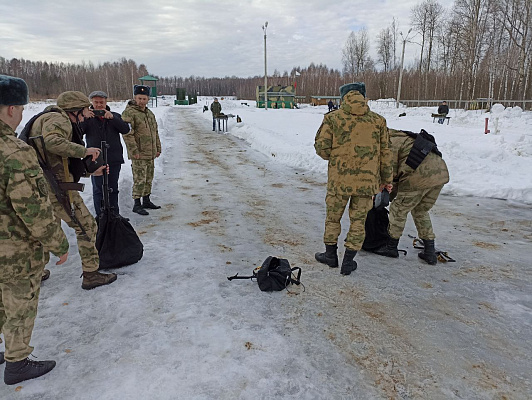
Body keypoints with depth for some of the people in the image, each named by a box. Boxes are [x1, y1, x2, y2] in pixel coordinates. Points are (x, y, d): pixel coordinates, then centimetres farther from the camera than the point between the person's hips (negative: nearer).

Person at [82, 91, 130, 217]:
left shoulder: (115, 116, 10)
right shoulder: (87, 118, 6)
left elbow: (126, 129, -7)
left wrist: (112, 118, -20)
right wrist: (84, 118, -23)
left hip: (114, 159, 2)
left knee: (113, 189, 11)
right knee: (98, 190, 0)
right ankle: (100, 216, 9)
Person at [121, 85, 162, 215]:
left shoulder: (150, 113, 15)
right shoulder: (129, 113, -11)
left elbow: (155, 132, 22)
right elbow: (127, 134, -17)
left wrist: (158, 148, 17)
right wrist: (134, 151, -20)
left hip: (150, 153, 8)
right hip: (138, 155, -8)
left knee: (149, 178, 15)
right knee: (139, 179, -7)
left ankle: (146, 201, 27)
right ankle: (137, 205, 1)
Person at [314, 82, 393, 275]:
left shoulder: (333, 118, -1)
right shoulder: (377, 120, 6)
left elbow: (321, 147, -6)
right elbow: (385, 152, 8)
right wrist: (386, 178, 18)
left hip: (339, 178, -1)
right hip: (367, 179, 2)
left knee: (333, 216, 17)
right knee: (358, 220, 12)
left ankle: (330, 255, 29)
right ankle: (348, 262, 17)